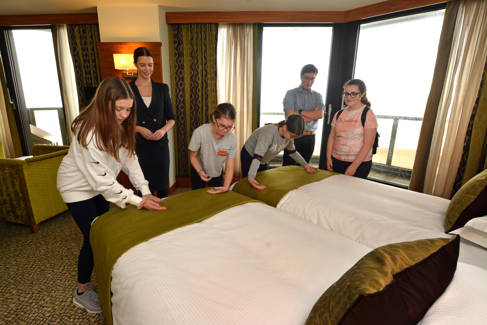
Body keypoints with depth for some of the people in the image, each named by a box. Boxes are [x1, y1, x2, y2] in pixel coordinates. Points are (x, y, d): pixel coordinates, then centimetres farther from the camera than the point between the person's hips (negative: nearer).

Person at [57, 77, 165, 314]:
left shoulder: (120, 125, -11)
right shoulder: (88, 132, -34)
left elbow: (130, 158, -11)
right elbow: (101, 178, -33)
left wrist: (146, 191, -19)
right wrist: (137, 200, -32)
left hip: (100, 185, 7)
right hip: (79, 187, -6)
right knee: (93, 237, -1)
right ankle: (82, 291, 23)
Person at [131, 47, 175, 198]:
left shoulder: (162, 88, 7)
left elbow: (171, 118, 8)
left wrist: (163, 130, -12)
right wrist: (140, 129, -14)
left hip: (160, 144, 2)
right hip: (138, 146, -2)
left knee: (163, 188, 8)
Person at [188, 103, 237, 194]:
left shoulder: (232, 139, -27)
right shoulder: (199, 132, -32)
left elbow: (230, 168, -22)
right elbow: (193, 156, -16)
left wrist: (226, 187, -36)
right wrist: (200, 171, -32)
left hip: (217, 173, 1)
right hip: (199, 170, -1)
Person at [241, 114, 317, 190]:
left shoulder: (288, 135, -15)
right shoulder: (269, 133, -37)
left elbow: (292, 152, 4)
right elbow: (257, 157, -44)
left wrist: (305, 165, -3)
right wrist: (251, 178, -53)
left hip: (264, 161, 6)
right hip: (249, 157, -6)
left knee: (265, 182, 12)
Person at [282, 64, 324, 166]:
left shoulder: (317, 96, 12)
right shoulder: (291, 94, 0)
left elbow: (320, 114, -6)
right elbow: (290, 116, -13)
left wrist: (300, 112, -12)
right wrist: (312, 115, -6)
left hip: (310, 138, 4)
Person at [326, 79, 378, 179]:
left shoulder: (368, 114, -8)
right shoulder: (339, 114, 6)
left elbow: (368, 144, -13)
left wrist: (354, 166, -17)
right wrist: (328, 157, 1)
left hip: (359, 164, -4)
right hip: (336, 161, 4)